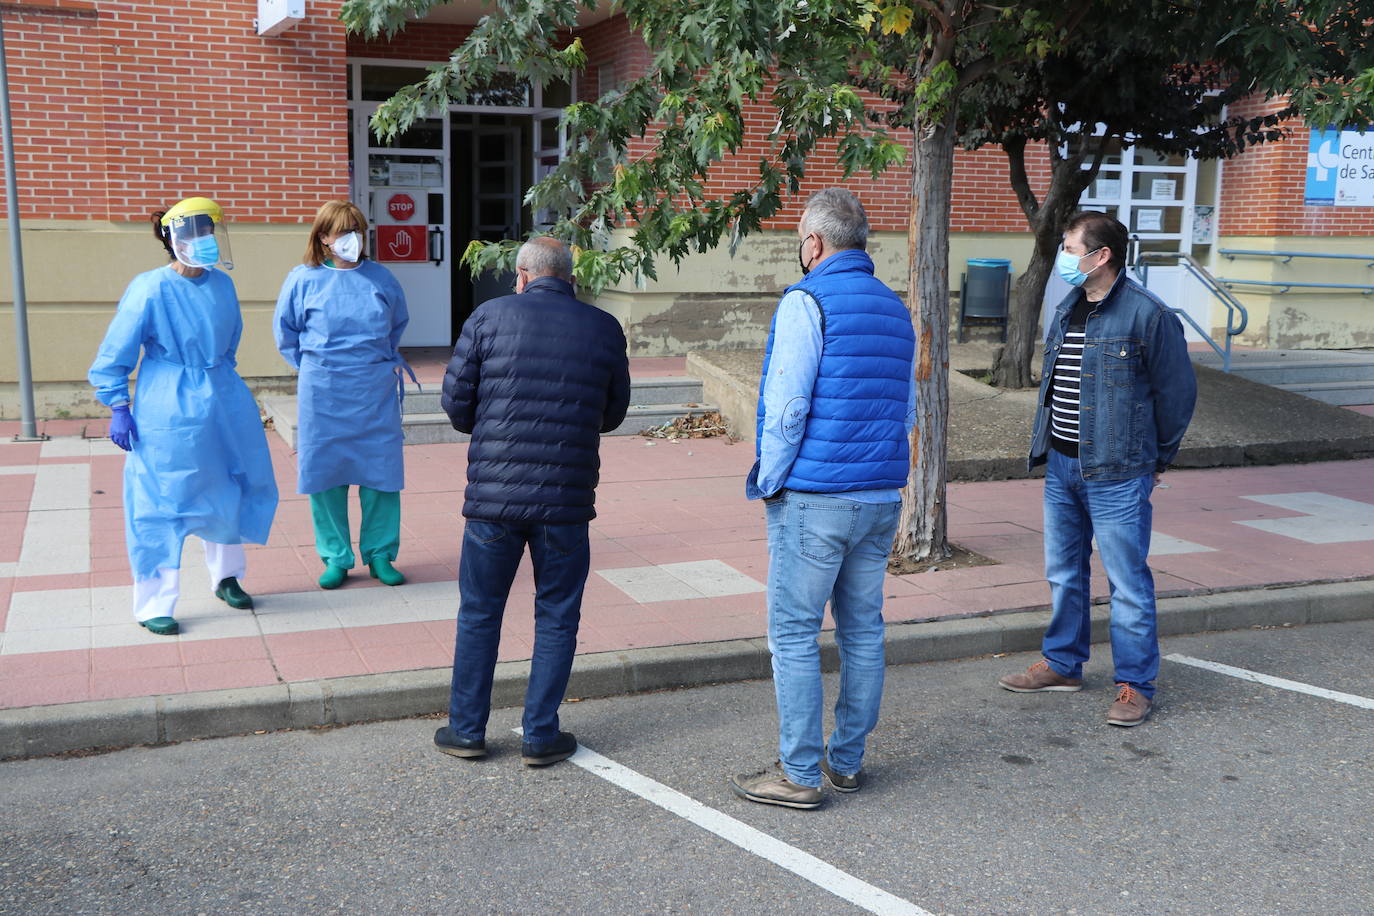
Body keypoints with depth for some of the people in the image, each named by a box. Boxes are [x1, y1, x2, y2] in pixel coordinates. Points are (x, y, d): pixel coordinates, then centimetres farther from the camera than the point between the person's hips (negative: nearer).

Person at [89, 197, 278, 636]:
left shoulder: (222, 285, 4)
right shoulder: (149, 289, -13)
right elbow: (115, 353, -8)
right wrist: (118, 408, -11)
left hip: (223, 405, 6)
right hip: (168, 411, -6)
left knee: (231, 492, 14)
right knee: (161, 506, -2)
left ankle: (226, 577, 35)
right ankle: (153, 606, 9)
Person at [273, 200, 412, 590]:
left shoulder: (380, 277, 4)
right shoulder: (303, 279, 0)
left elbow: (398, 323, 21)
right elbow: (285, 330, 12)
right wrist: (313, 365, 8)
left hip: (375, 392, 1)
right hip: (323, 393, -1)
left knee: (381, 470, 2)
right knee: (326, 472, 4)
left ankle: (379, 554, 15)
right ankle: (336, 556, 16)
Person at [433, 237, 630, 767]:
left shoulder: (490, 316, -1)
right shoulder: (604, 328, 4)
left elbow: (455, 399, 0)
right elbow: (613, 414, 12)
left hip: (493, 492, 0)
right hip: (567, 499, 0)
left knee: (478, 613, 13)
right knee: (556, 618, 12)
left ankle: (466, 730, 22)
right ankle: (540, 736, 17)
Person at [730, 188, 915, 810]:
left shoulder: (806, 303, -10)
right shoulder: (895, 309, 13)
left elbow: (786, 406, -15)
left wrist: (769, 481, -4)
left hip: (812, 500, -7)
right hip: (881, 499, 8)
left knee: (794, 635, 0)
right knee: (862, 629, 13)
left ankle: (800, 774, 5)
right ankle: (848, 760, 23)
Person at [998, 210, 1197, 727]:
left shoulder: (1147, 314, -13)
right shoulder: (1067, 311, 11)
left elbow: (1177, 391, -6)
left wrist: (1156, 459, 2)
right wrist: (1049, 444, 17)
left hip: (1116, 475, -7)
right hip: (1060, 466, 8)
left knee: (1128, 583, 1)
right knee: (1063, 574, 17)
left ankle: (1136, 685, 11)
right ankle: (1062, 664, 31)